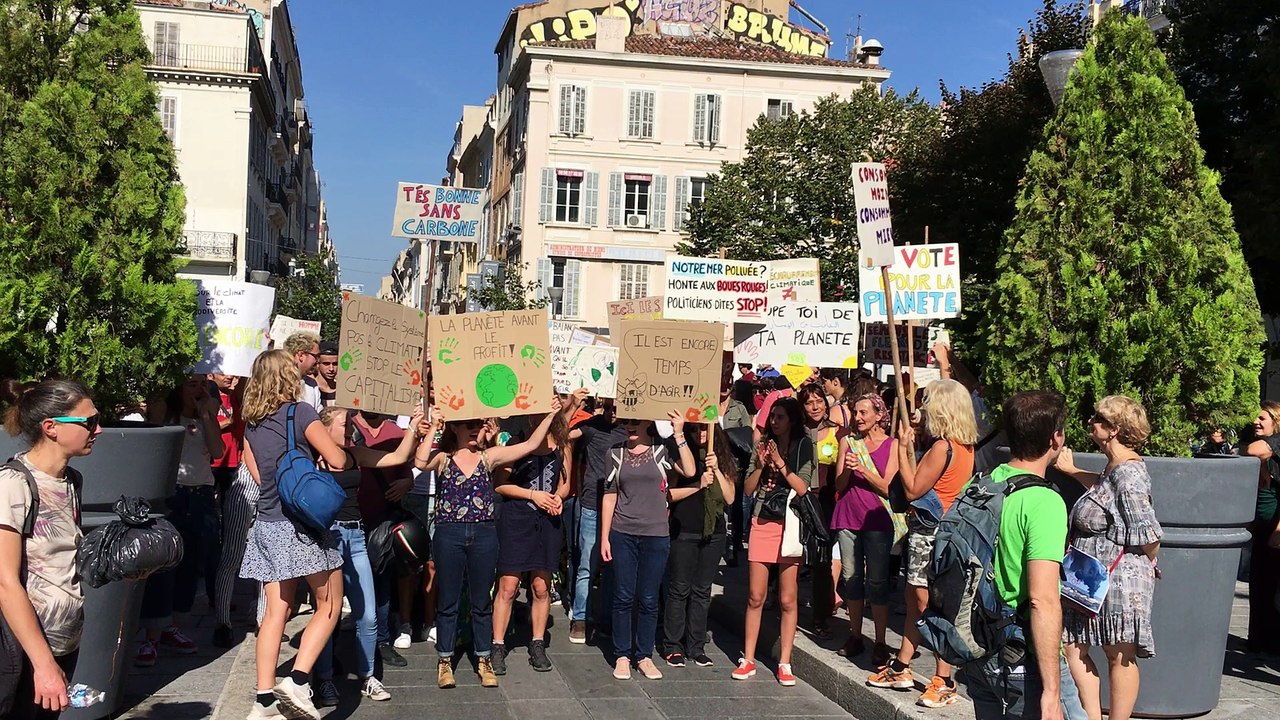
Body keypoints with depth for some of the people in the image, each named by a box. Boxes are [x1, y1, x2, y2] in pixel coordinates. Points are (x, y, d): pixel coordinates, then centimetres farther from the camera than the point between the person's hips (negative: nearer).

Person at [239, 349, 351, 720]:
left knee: (276, 611, 8)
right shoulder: (301, 412, -10)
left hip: (268, 523, 6)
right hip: (301, 523, -6)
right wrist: (345, 453, 9)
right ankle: (298, 680, -9)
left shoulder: (252, 422, 10)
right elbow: (337, 461, -12)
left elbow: (258, 473, 17)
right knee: (329, 606, 5)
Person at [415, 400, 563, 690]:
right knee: (448, 601, 7)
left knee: (482, 601, 10)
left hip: (484, 535, 2)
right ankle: (445, 661, 19)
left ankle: (484, 660, 22)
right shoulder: (443, 457, 1)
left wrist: (549, 415, -5)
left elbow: (530, 445, 1)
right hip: (449, 535, -2)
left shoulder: (489, 456, 6)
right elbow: (420, 462, -21)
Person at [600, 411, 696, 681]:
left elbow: (690, 471, -14)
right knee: (623, 597, 3)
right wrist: (604, 537, 4)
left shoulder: (662, 451, 2)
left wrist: (679, 434, -15)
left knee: (649, 600, 5)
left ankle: (644, 656, 16)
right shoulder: (616, 454, 6)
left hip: (656, 536, -1)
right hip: (623, 534, 1)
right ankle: (622, 656, 13)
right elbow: (609, 497, 8)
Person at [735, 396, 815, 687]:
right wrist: (760, 465, -7)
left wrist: (781, 464, -15)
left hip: (790, 524, -3)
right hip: (762, 523, 3)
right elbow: (748, 489, 7)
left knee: (787, 599, 1)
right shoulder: (763, 445, 10)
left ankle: (785, 663, 8)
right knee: (755, 597, 5)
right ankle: (747, 660, 11)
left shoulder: (803, 447, 1)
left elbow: (802, 488, -9)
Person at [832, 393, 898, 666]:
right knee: (850, 577, 6)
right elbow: (839, 485, 9)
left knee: (877, 581, -5)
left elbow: (887, 487, -5)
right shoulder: (849, 442, 11)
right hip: (848, 517, 4)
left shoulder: (892, 445, 1)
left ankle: (880, 643, 0)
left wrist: (863, 468, -15)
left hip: (877, 518, -3)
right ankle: (855, 636, 16)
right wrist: (848, 469, -11)